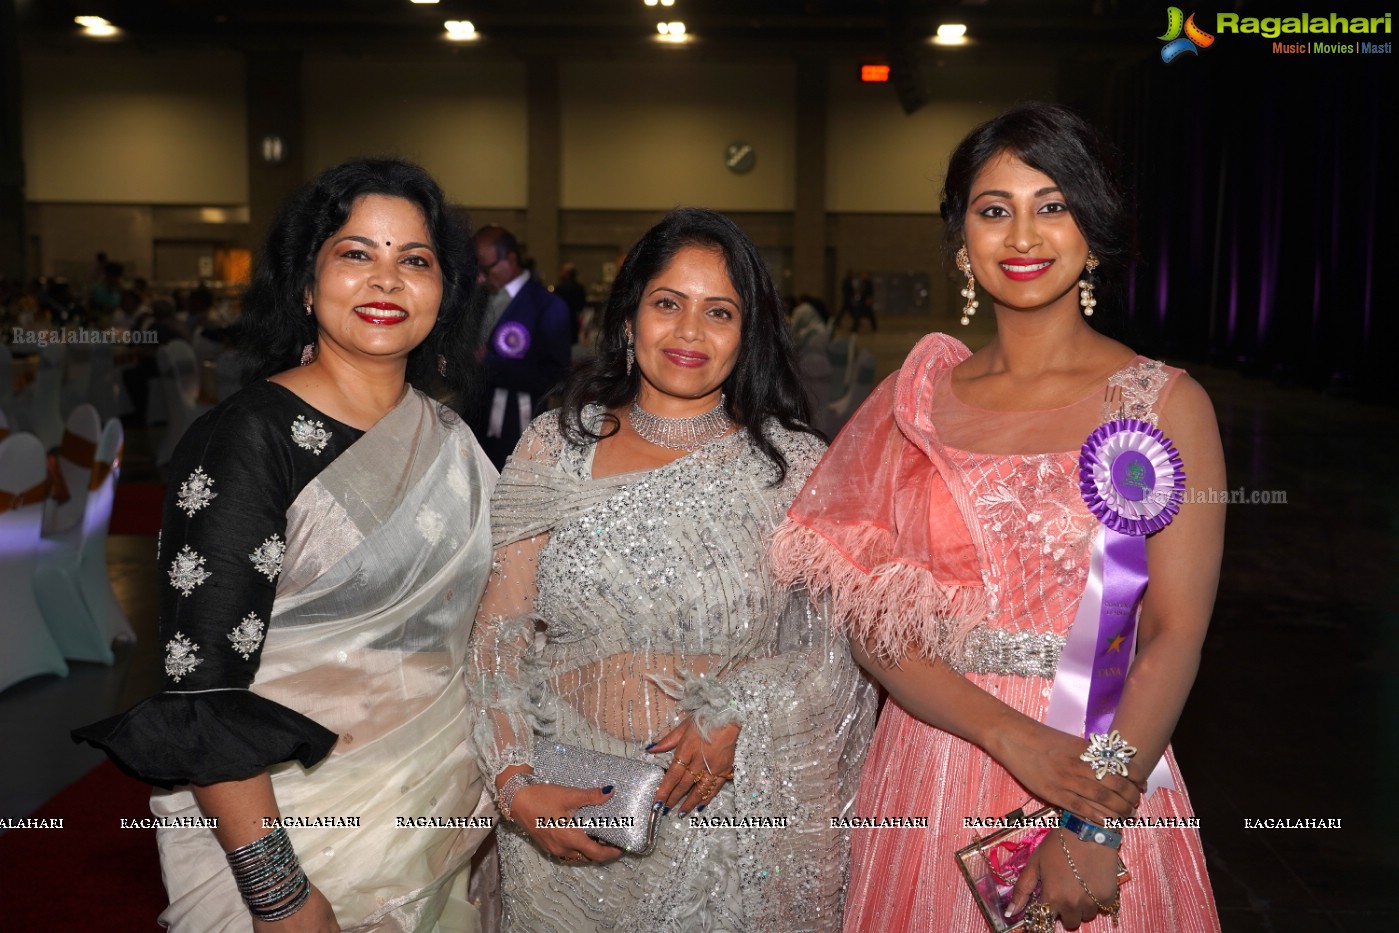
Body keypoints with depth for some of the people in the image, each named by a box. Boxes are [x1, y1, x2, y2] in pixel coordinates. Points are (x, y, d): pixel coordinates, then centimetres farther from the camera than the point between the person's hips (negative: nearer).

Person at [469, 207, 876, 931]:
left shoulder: (797, 465, -4)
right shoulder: (554, 449, -2)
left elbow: (849, 641, -3)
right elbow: (498, 638, -2)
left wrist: (740, 718, -17)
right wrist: (515, 786, -13)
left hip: (741, 810, 0)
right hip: (566, 812, 1)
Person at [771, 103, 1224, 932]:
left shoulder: (1167, 404, -4)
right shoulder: (918, 398, 1)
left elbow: (1177, 631, -8)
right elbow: (873, 621, -4)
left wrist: (1096, 826, -17)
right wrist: (1015, 738, -17)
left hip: (1104, 770, -1)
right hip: (932, 767, 2)